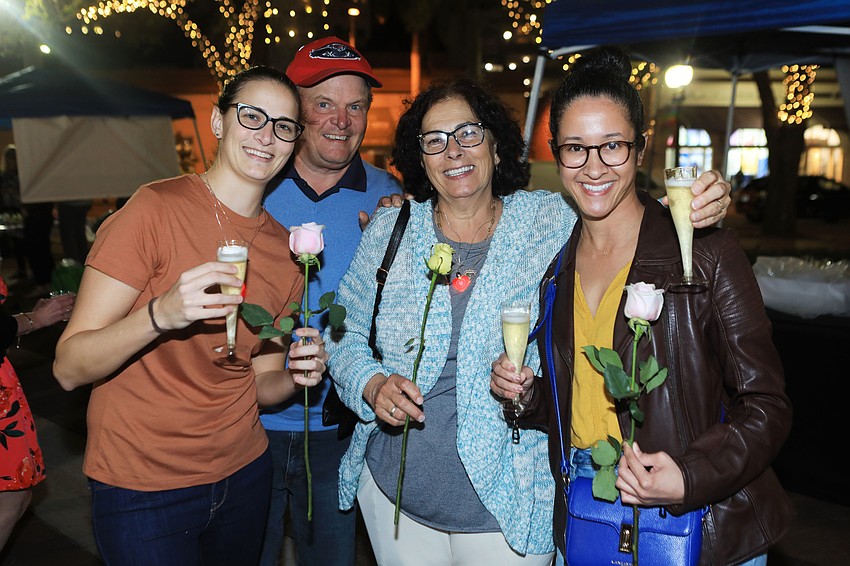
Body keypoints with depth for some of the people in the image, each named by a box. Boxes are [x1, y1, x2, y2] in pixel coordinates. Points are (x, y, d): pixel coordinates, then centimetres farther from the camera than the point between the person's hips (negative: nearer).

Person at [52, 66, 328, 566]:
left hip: (244, 471, 6)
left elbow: (261, 385, 9)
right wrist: (160, 314, -35)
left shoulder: (287, 250, 2)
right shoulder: (156, 209, -16)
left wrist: (296, 376, -13)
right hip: (142, 487, -5)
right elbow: (69, 368, -18)